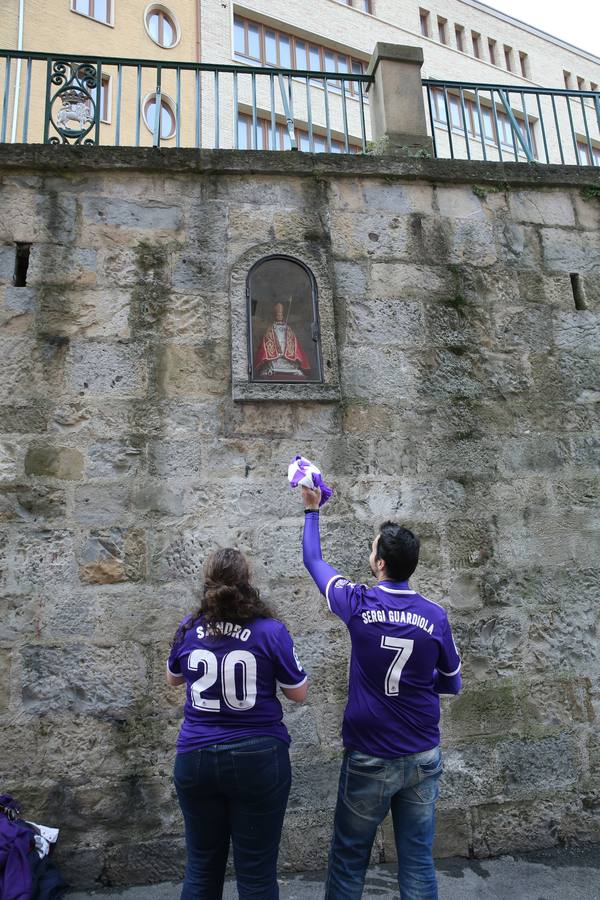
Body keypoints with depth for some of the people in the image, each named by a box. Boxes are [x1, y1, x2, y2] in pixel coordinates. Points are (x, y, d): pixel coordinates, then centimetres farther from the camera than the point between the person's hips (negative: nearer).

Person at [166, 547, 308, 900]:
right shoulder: (271, 630, -14)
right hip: (258, 758, -3)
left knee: (202, 866, 20)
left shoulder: (188, 629, -5)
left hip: (196, 758, 3)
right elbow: (299, 693, -3)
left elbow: (173, 678, 15)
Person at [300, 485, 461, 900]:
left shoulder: (358, 604, -13)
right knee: (418, 862, 15)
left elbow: (314, 560, 5)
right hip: (423, 758, 2)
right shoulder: (435, 615, -8)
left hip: (369, 759, -2)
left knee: (349, 861, 15)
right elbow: (451, 684, 6)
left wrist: (312, 509, 17)